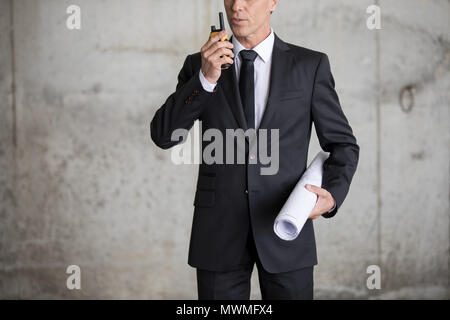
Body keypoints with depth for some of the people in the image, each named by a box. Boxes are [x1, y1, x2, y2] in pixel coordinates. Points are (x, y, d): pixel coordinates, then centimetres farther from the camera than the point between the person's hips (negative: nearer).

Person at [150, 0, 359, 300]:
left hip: (285, 227, 0)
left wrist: (332, 195, -14)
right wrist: (205, 78, -19)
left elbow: (342, 145, 6)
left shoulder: (310, 65, 3)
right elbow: (163, 136, -6)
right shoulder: (198, 66, 6)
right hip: (220, 230, 1)